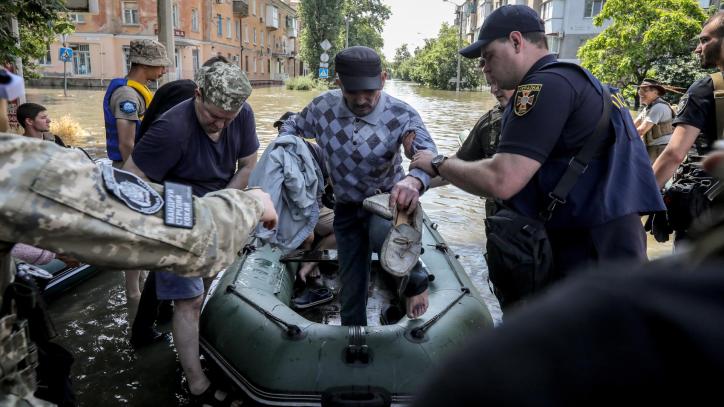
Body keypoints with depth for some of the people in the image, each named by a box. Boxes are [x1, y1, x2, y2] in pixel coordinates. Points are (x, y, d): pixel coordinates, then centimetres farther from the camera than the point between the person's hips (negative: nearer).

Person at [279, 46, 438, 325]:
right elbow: (292, 127, 8)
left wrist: (413, 181, -59)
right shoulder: (323, 106, -11)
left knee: (382, 233, -38)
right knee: (350, 292, 7)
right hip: (346, 208, 3)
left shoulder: (402, 116, -21)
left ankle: (415, 280, -7)